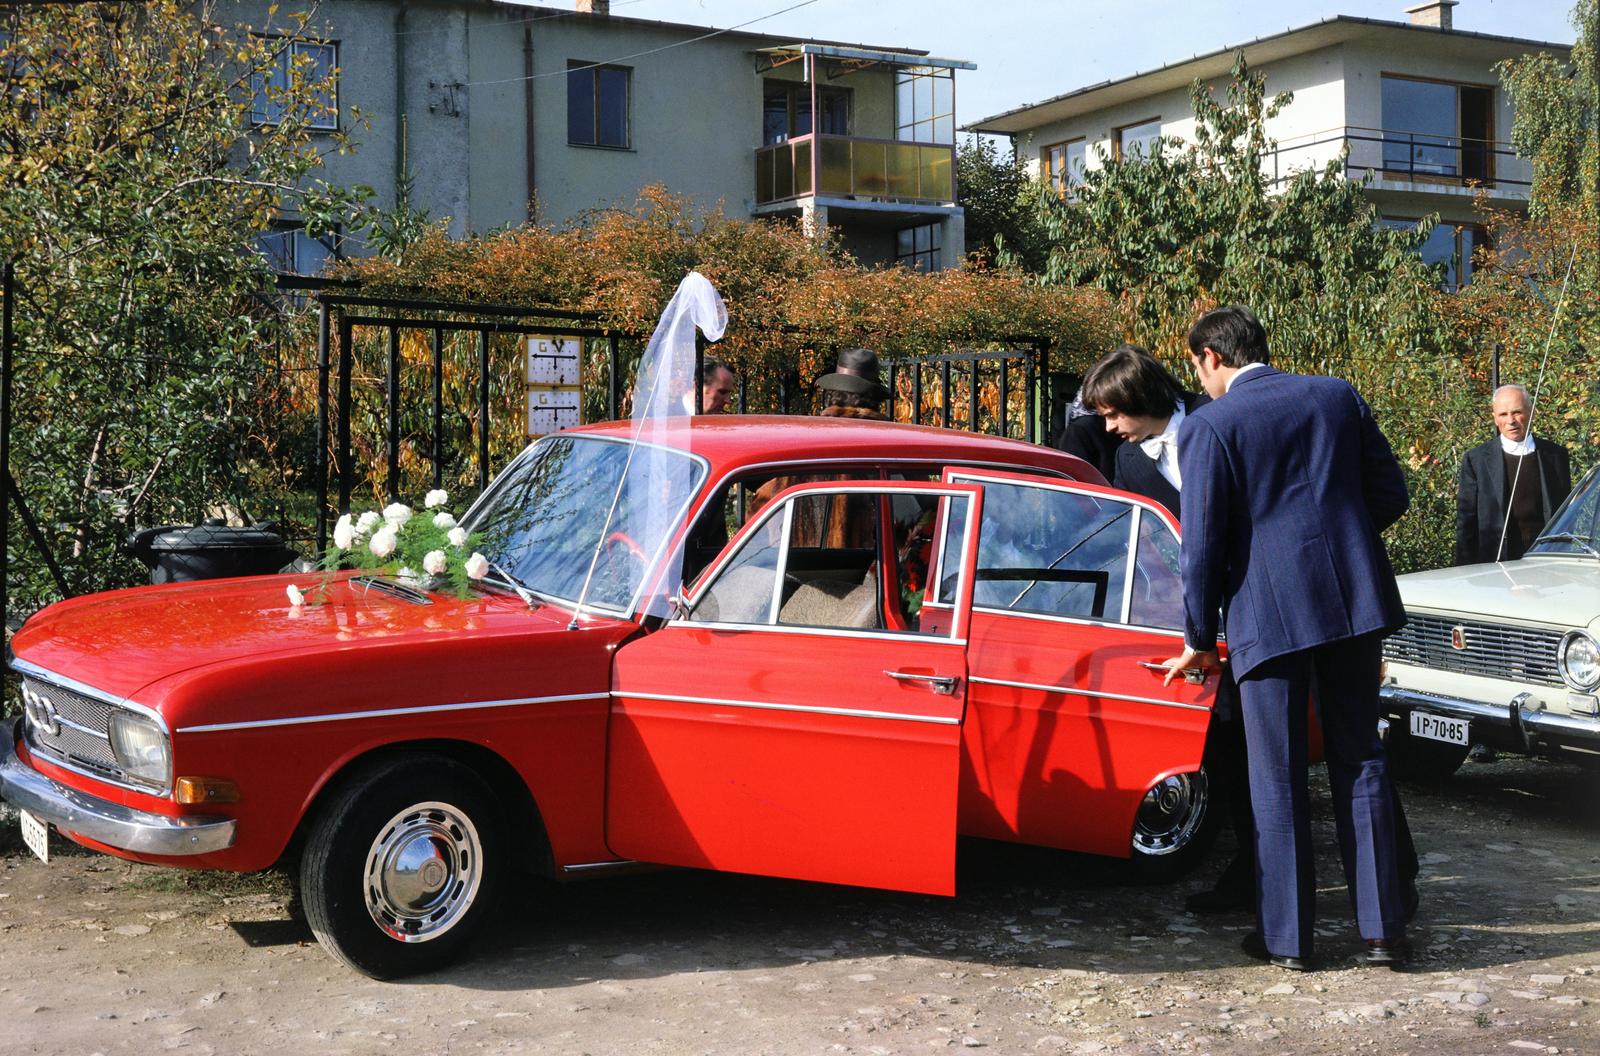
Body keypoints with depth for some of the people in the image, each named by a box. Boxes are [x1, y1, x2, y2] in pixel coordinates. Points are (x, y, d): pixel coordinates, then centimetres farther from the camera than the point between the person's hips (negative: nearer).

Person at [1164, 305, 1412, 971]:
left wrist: (1198, 639, 4)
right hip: (1353, 600, 4)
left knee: (1278, 781, 6)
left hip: (1269, 615, -4)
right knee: (1360, 764, 13)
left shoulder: (1208, 426, -5)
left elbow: (1203, 543, -6)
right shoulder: (1337, 396, 8)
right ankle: (1383, 928, 16)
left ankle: (1286, 937, 13)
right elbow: (1392, 495, 10)